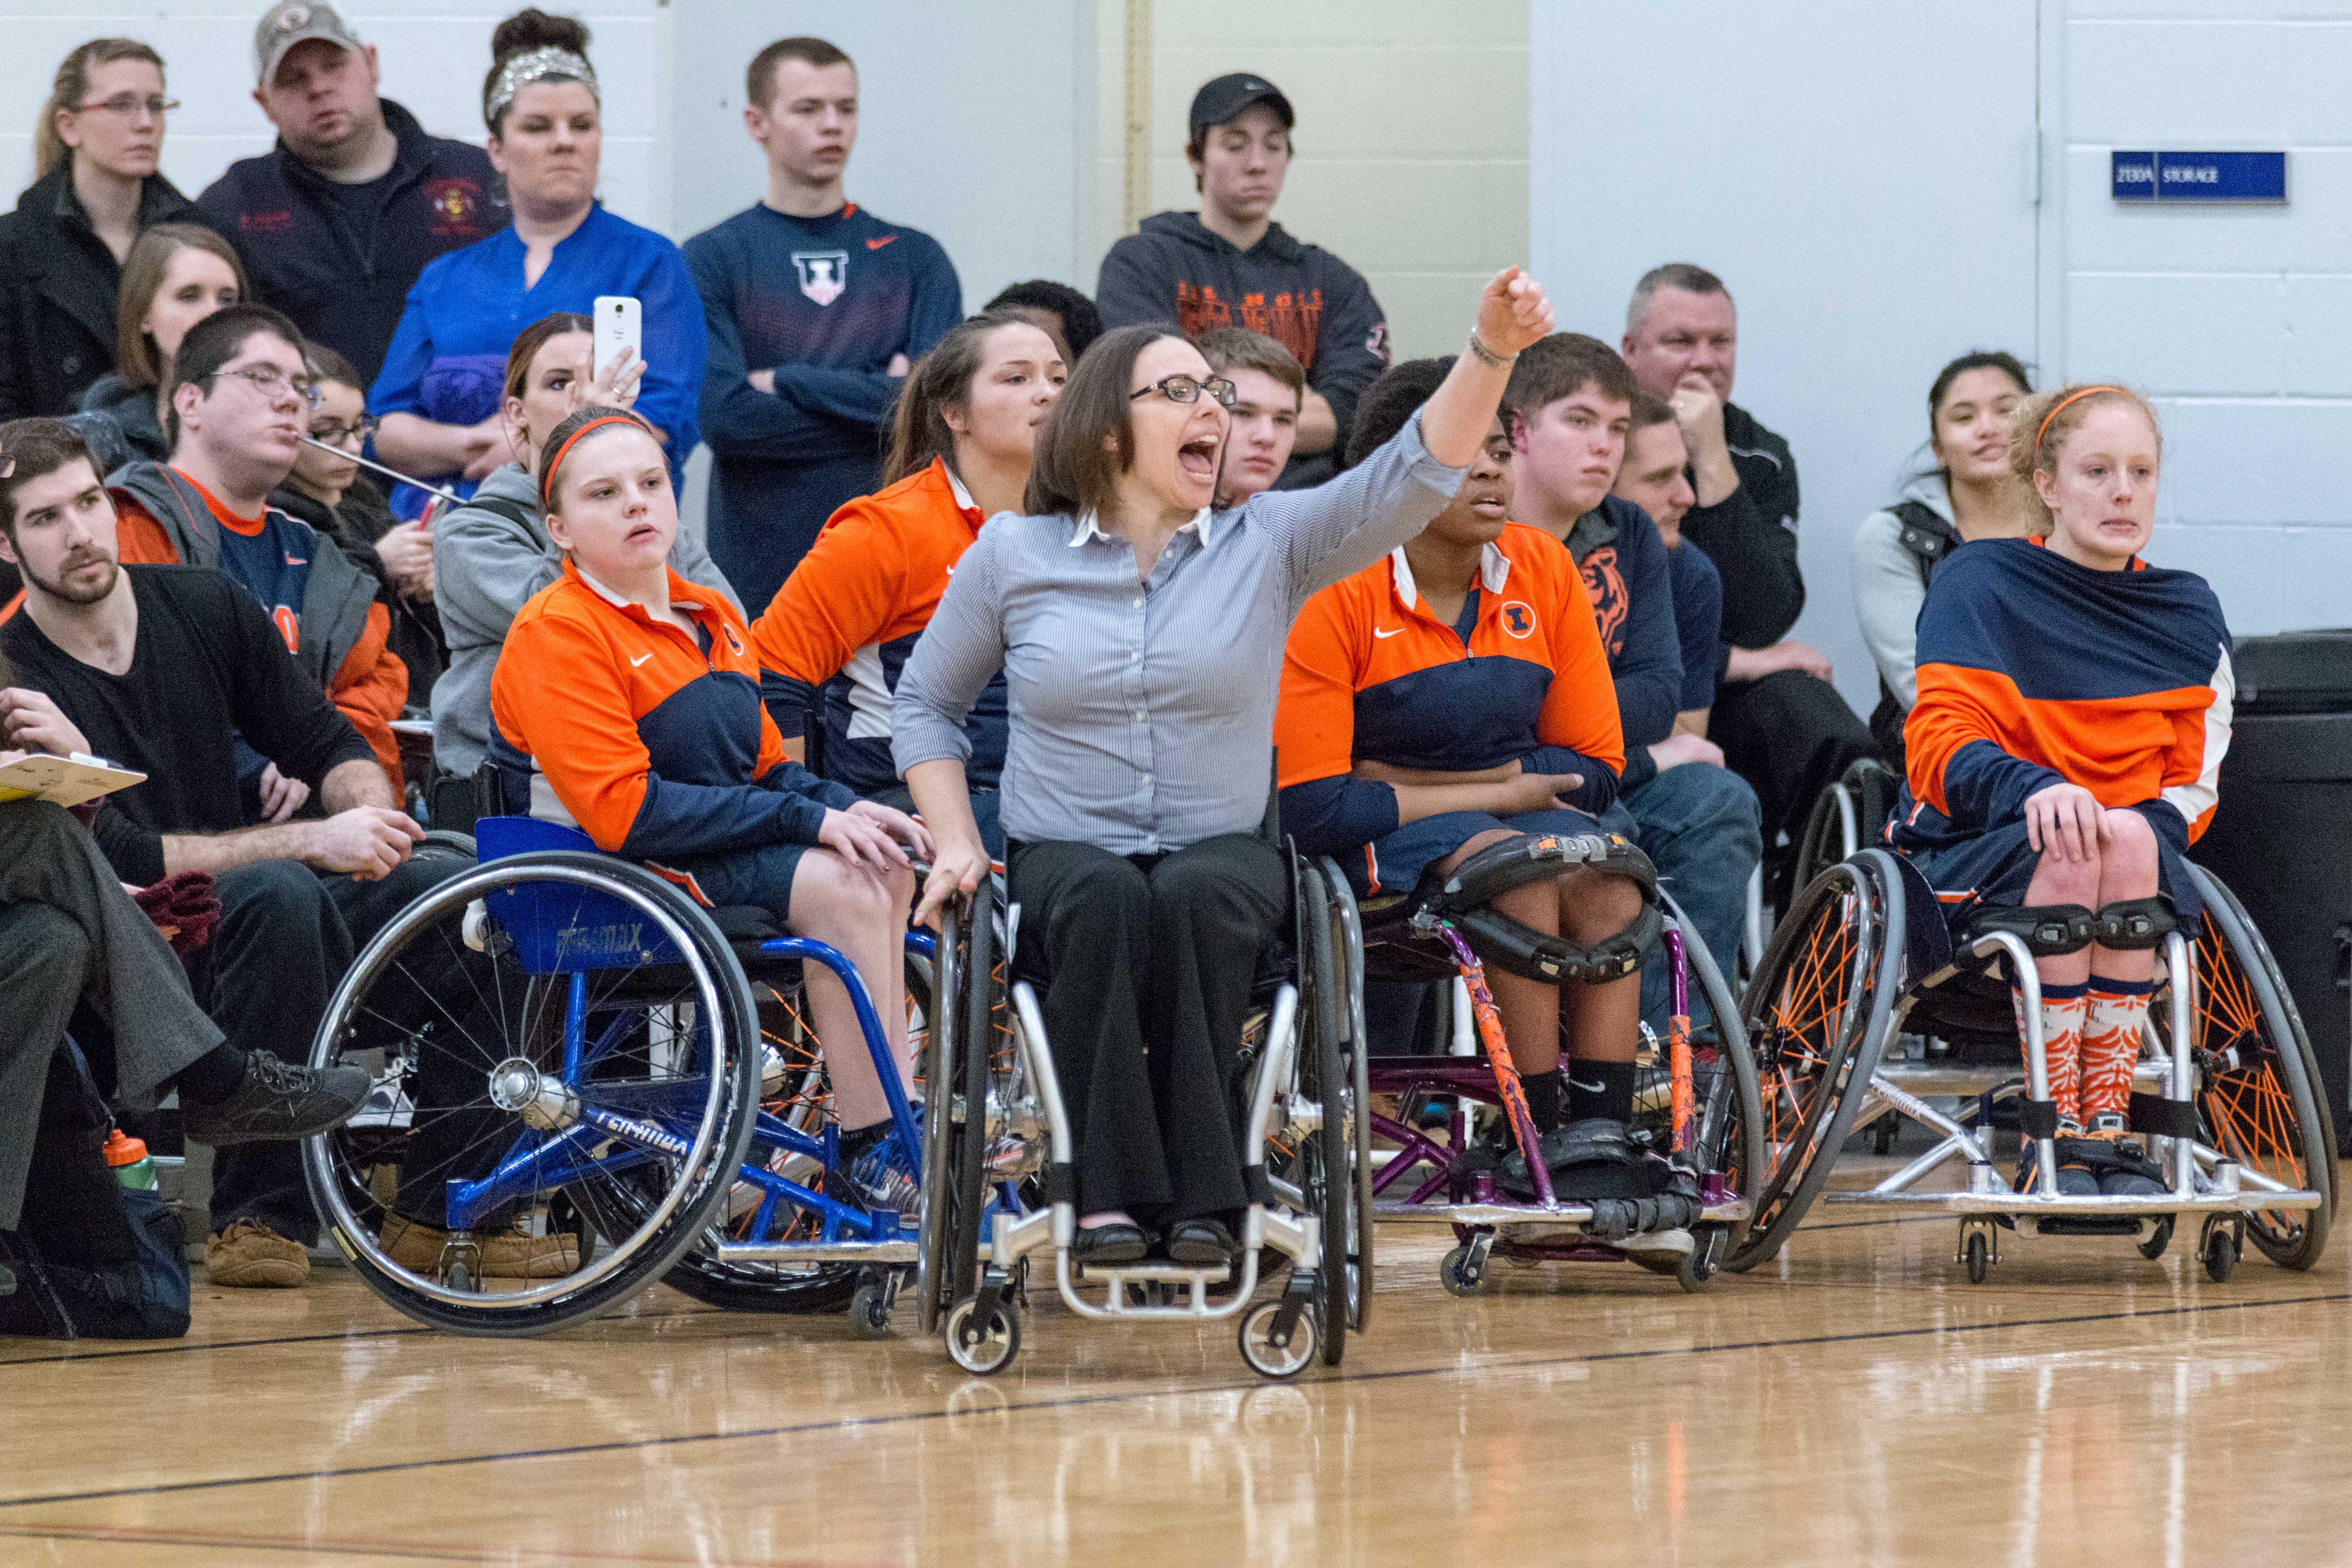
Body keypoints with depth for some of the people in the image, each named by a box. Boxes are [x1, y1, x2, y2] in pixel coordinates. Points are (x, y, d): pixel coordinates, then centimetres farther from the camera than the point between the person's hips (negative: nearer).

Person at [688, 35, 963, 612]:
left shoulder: (914, 258, 11)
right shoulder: (713, 261, 4)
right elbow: (724, 415, -9)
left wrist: (789, 383, -6)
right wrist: (879, 400, -5)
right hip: (761, 579, -2)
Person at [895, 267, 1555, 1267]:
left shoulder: (1269, 546, 7)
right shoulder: (1013, 556, 7)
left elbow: (1415, 475, -7)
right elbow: (925, 703, 17)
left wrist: (1491, 351, -22)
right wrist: (957, 845, 3)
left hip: (1223, 853, 0)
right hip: (1062, 852, 0)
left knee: (1194, 899, -35)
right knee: (1103, 899, -36)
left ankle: (1200, 1195, -32)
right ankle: (1109, 1193, -36)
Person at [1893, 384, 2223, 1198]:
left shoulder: (2186, 613, 11)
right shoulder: (1980, 583, -1)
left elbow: (2193, 781, 12)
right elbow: (1938, 742, -12)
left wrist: (2151, 823, -14)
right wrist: (2033, 789, -33)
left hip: (2137, 846, 3)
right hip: (1975, 854, -3)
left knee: (2129, 841, -35)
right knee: (2069, 850, -38)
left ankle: (2109, 1119, -32)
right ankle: (2052, 1137, -35)